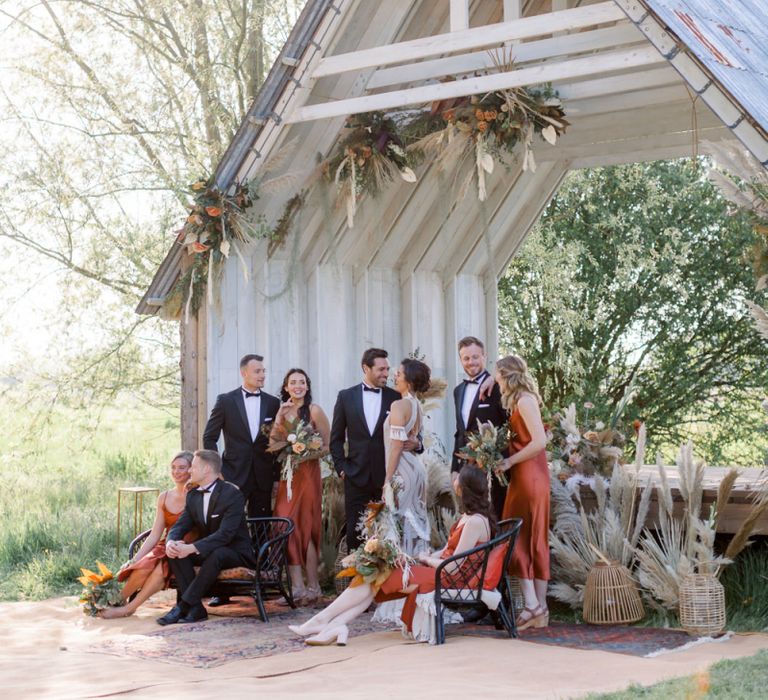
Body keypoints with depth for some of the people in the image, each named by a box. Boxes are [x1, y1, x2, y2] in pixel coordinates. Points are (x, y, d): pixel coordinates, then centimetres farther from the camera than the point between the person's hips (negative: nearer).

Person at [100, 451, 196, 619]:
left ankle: (129, 607, -23)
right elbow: (155, 535, 7)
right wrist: (134, 559, -4)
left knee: (160, 568, -33)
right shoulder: (164, 498, 11)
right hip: (165, 548, 4)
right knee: (143, 566, -29)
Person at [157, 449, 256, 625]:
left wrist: (191, 548, -35)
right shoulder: (193, 495, 7)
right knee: (175, 551, -19)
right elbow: (180, 525, 2)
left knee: (216, 554, -38)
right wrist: (171, 542, -23)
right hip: (206, 550, 7)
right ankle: (196, 608, -26)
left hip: (236, 551, -7)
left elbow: (225, 534, -27)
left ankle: (183, 606, -33)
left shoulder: (232, 494, -17)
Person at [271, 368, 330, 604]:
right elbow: (273, 443, 3)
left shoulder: (314, 411, -3)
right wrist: (279, 417, -8)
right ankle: (297, 586, -2)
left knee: (305, 527, -4)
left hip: (307, 473, -5)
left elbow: (327, 446, -3)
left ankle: (313, 586, 3)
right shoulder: (283, 411, 12)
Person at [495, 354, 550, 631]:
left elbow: (539, 441, -21)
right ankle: (540, 608, 11)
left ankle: (532, 603, -11)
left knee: (519, 537, -7)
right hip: (529, 477, 9)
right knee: (534, 540, 9)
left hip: (528, 476, -9)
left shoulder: (524, 400, -12)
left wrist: (510, 461, -15)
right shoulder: (522, 400, 16)